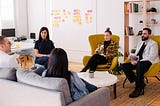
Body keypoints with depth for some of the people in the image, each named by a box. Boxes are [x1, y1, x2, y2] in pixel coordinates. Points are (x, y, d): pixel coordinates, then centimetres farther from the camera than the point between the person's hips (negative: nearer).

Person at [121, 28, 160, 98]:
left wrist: (138, 62, -22)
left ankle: (139, 88, -33)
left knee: (140, 65, -41)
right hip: (138, 63, 8)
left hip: (148, 63, -8)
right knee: (124, 66, -14)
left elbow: (151, 57, -14)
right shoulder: (140, 43, 23)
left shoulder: (153, 44, -1)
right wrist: (132, 57, -3)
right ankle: (140, 83, -13)